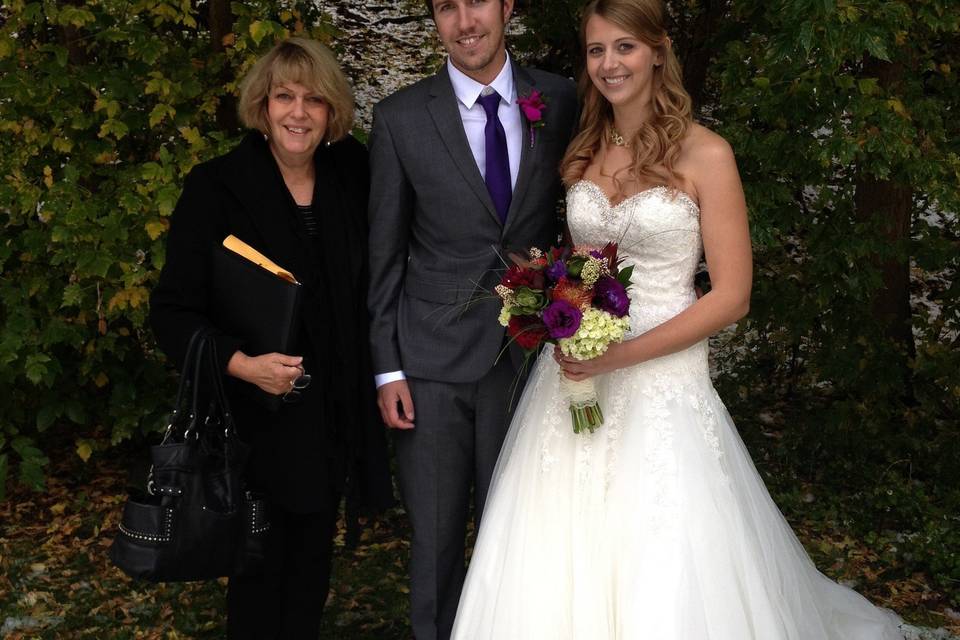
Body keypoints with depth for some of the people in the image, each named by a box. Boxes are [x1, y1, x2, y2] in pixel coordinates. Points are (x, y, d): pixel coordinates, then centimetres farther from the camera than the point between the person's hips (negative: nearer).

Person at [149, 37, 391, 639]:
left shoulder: (352, 173, 0)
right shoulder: (216, 186, -12)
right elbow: (173, 311, -11)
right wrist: (240, 363, -26)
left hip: (336, 413, 4)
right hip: (259, 418, -4)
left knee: (313, 563, 19)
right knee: (262, 570, 9)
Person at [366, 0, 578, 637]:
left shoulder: (561, 102, 1)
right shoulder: (400, 117, -2)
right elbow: (385, 255, 1)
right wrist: (387, 369, -2)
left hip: (530, 357, 1)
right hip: (432, 366, -1)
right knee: (435, 537, 10)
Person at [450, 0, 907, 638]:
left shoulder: (704, 154, -7)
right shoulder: (583, 152, 9)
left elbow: (732, 296, -10)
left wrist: (622, 354, -17)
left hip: (661, 381, -4)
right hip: (574, 381, 5)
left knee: (661, 583, 1)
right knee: (559, 573, 8)